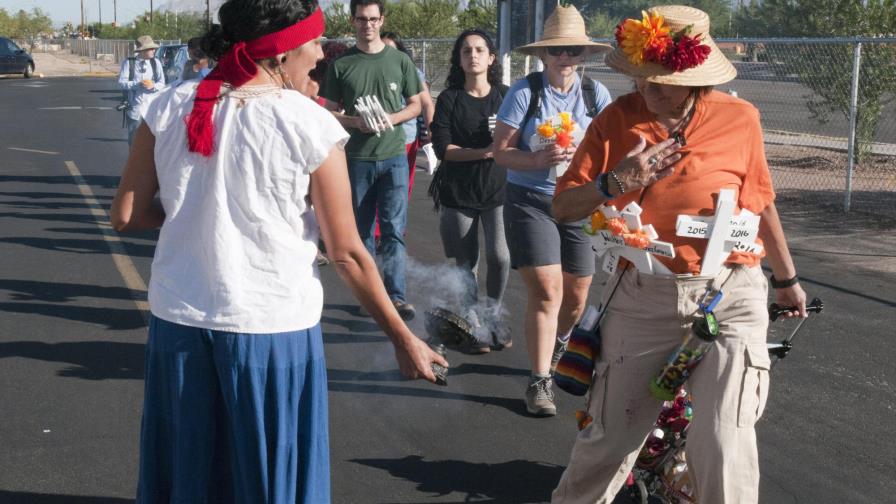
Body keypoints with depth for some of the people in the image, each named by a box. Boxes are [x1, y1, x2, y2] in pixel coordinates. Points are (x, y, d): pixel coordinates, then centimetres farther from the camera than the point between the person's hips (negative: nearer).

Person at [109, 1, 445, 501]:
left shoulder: (171, 108, -2)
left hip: (179, 318, 4)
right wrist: (404, 339, 1)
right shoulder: (311, 127, -12)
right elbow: (347, 254, -9)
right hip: (272, 327, -3)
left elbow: (126, 214, 2)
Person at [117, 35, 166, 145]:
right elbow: (121, 82, -5)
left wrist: (153, 86, -19)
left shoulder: (156, 63, 7)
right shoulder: (128, 63, 1)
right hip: (135, 107, -1)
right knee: (134, 140, 6)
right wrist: (138, 84, -20)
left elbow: (162, 83, 4)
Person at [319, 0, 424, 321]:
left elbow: (415, 105, 9)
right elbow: (331, 112, 5)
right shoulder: (341, 65, 2)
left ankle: (396, 295, -4)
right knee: (361, 231, 9)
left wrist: (391, 119, -10)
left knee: (394, 229, -6)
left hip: (393, 156, -1)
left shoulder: (400, 61, 4)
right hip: (357, 158, 1)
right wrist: (355, 122, -15)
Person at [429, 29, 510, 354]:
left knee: (499, 256, -11)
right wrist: (484, 152, -20)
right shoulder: (449, 99, -1)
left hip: (498, 190, 0)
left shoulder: (505, 96, 2)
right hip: (458, 193, 0)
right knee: (466, 262, 5)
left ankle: (493, 317, 13)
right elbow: (442, 148, -9)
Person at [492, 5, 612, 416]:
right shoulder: (524, 92, -7)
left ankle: (558, 344, 44)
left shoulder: (596, 94, 3)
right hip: (530, 201, -4)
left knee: (576, 295, 11)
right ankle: (540, 381, -2)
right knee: (546, 290, -12)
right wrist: (538, 160, -26)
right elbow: (501, 151, -9)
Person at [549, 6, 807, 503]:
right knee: (609, 436, 8)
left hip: (728, 296, -1)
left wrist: (786, 279, 23)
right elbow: (562, 207, 0)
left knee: (722, 445, -9)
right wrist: (614, 184, -19)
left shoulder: (739, 118, 0)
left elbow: (760, 202, 13)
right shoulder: (616, 120, 0)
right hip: (643, 297, 1)